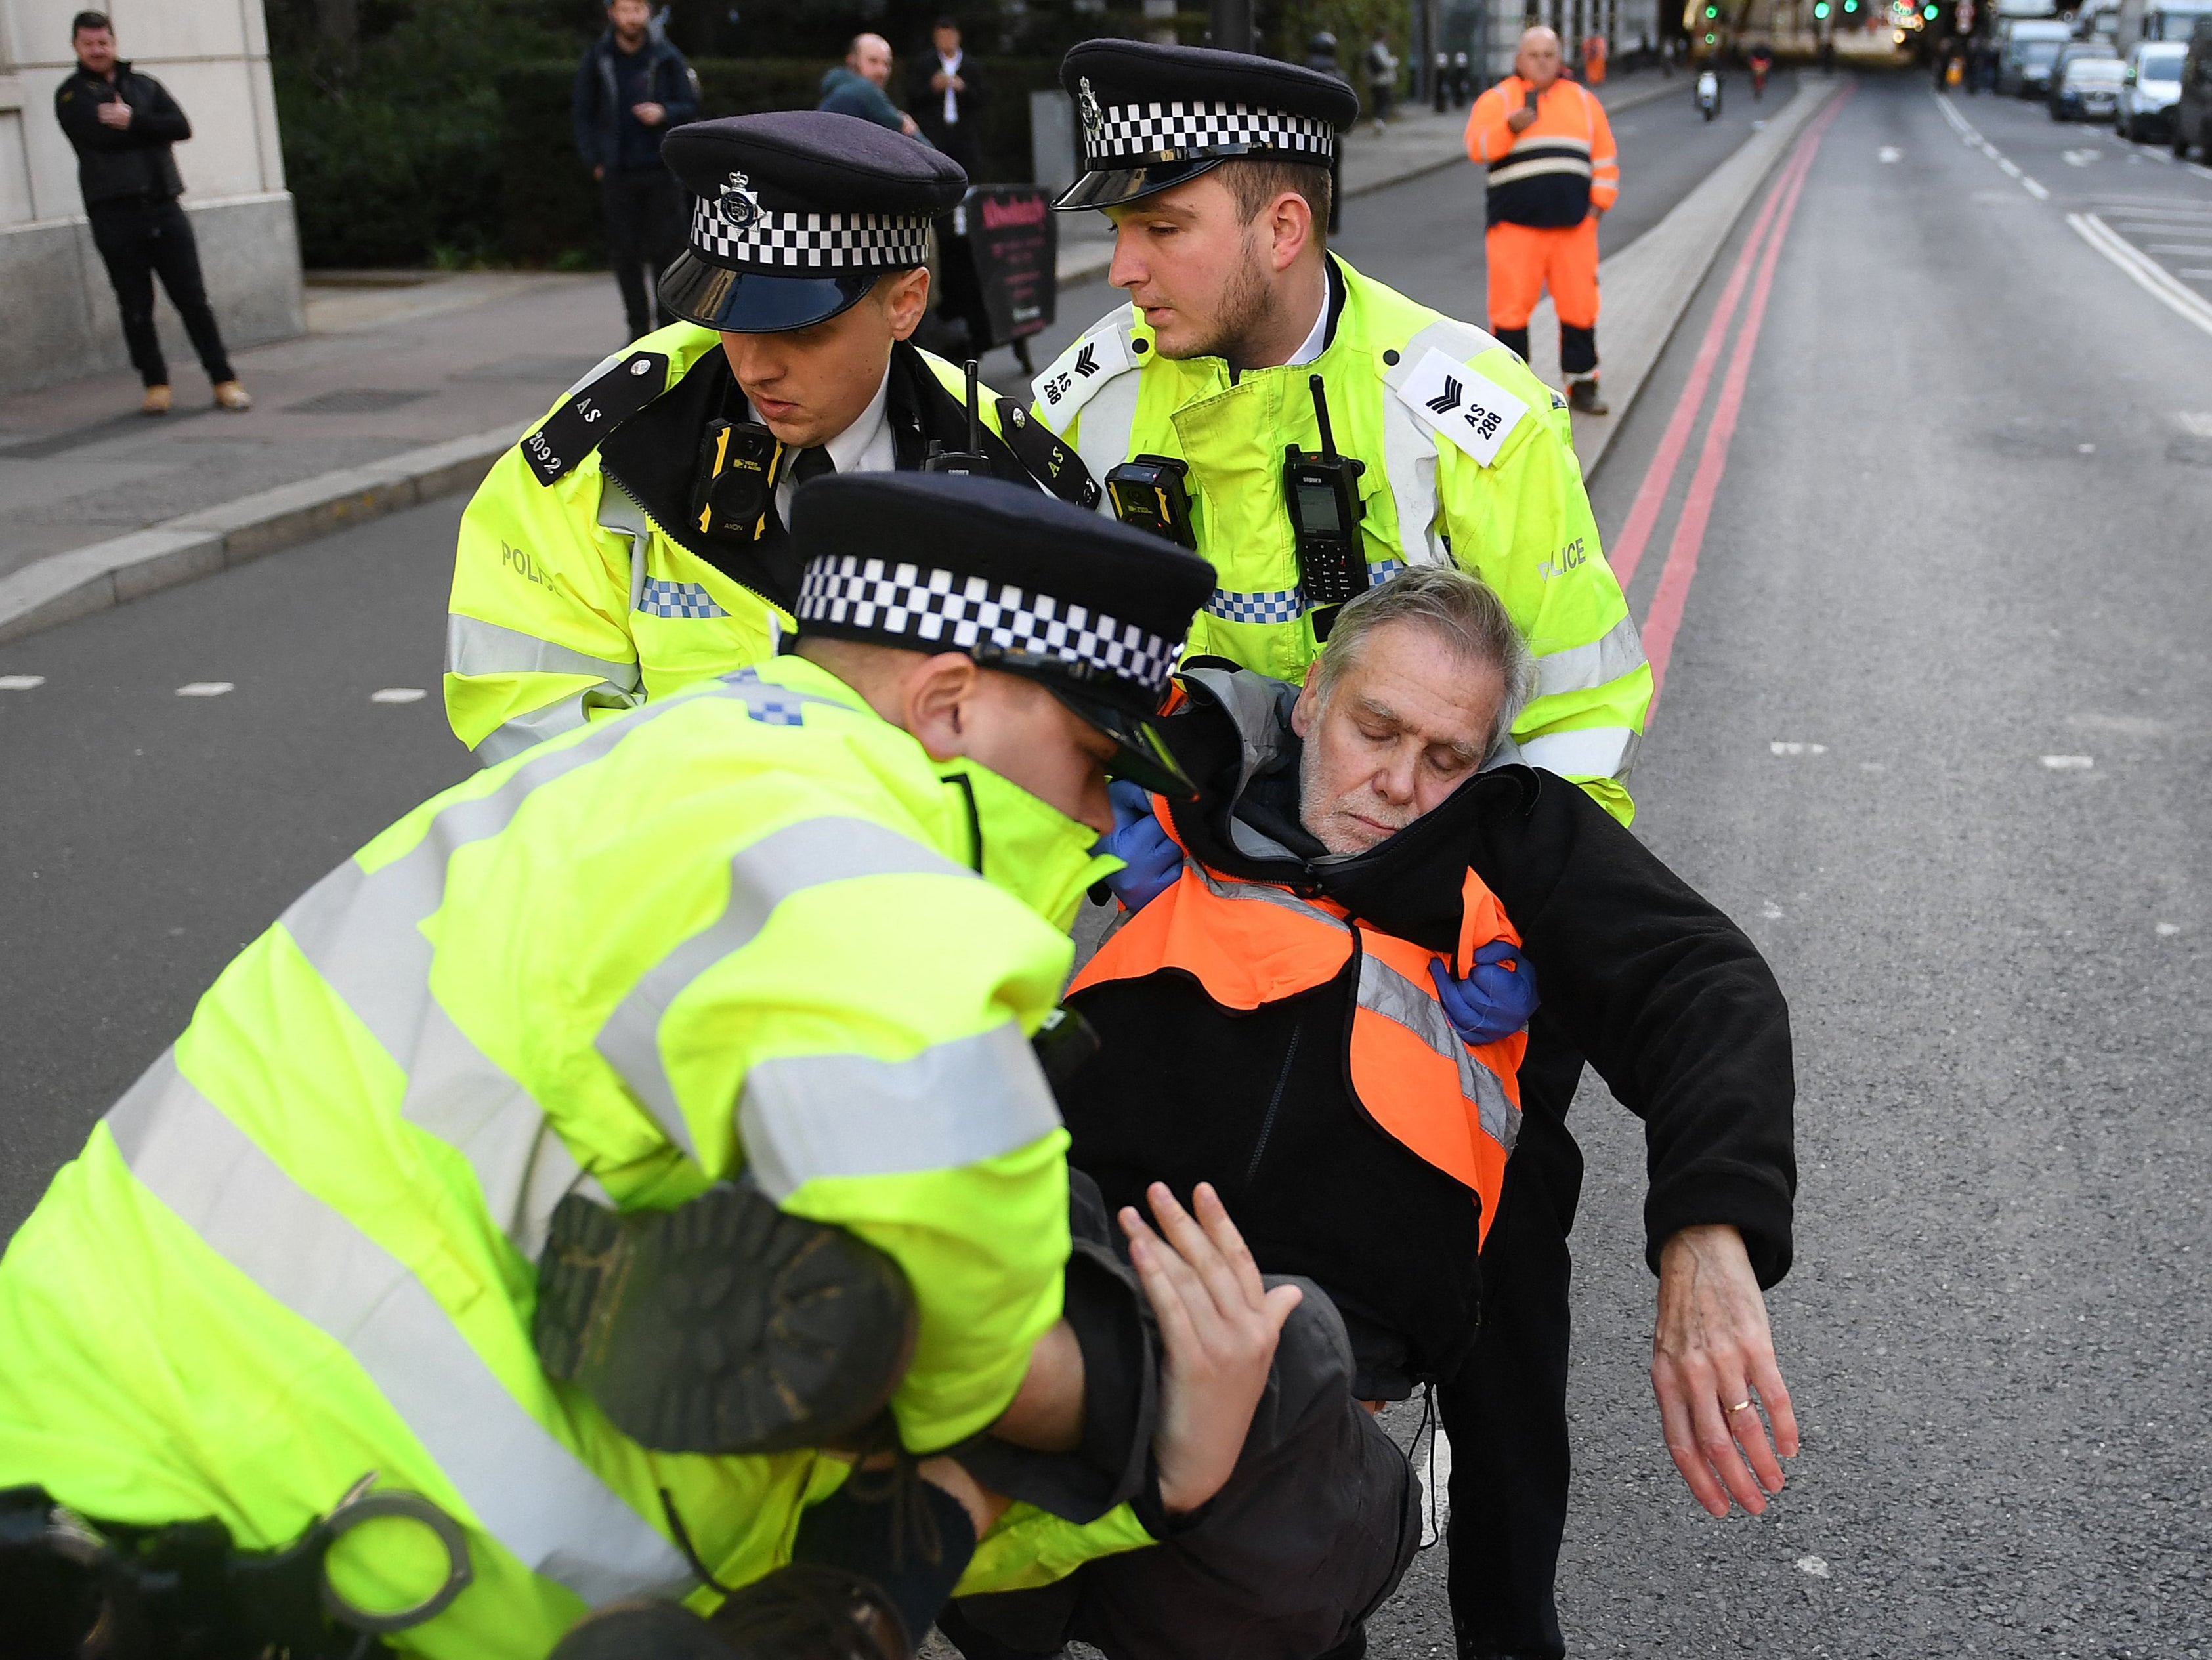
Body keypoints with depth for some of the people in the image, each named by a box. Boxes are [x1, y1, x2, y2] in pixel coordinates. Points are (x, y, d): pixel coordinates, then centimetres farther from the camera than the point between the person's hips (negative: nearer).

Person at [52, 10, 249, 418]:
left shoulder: (145, 86, 16)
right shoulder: (71, 95, 7)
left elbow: (181, 126, 0)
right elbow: (99, 135, -11)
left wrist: (133, 121, -13)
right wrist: (151, 127, -1)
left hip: (163, 206, 2)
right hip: (114, 213, -2)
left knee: (193, 299, -1)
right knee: (136, 307, 2)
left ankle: (224, 381, 2)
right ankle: (155, 384, 12)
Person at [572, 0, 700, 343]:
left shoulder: (666, 57, 3)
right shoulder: (596, 59, 6)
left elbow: (691, 107, 7)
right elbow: (583, 114, 12)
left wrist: (664, 112, -14)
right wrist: (595, 162, 4)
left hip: (661, 169, -1)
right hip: (616, 173, 1)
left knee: (666, 247, -4)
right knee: (626, 253, 1)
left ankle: (669, 322, 7)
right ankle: (638, 327, 8)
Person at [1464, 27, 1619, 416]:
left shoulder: (1583, 101, 16)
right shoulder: (1497, 100, 5)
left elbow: (1605, 157, 18)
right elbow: (1477, 146, -10)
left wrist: (1598, 204, 7)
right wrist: (1510, 128, -27)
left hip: (1573, 227, 3)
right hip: (1515, 227, -3)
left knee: (1580, 305, 3)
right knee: (1511, 307, -4)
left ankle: (1582, 384, 14)